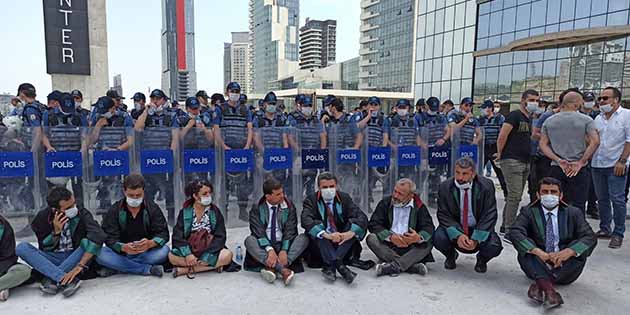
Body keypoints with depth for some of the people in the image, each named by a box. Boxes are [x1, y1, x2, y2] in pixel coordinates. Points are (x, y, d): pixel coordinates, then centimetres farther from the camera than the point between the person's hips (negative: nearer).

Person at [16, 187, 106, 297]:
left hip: (75, 258, -2)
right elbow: (45, 249, -3)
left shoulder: (82, 214, -15)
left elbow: (98, 236, -32)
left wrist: (79, 266, -40)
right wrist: (56, 231, -23)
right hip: (52, 260, 2)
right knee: (22, 247, -21)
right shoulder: (43, 217, -8)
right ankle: (67, 279, -34)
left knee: (87, 242, -30)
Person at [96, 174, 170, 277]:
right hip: (122, 253, 1)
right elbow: (110, 238, -11)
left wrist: (150, 243, -32)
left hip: (146, 253, 0)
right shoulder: (114, 210, -2)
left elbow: (163, 234, -8)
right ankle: (147, 269, -26)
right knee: (100, 254, -28)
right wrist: (123, 247, -33)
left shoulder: (153, 208, -2)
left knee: (164, 251, -29)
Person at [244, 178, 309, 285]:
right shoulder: (257, 208, -3)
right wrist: (269, 250, -31)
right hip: (264, 246, 0)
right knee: (249, 240, -29)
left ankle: (272, 268, -38)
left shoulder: (289, 207, 0)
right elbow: (258, 232, -14)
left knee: (303, 238, -24)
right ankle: (282, 269, -42)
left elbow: (290, 231, -9)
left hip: (283, 245, 1)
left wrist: (284, 251, -26)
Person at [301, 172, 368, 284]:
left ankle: (330, 265, -33)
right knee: (317, 225, -27)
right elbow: (306, 220, -21)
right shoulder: (311, 200, -2)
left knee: (356, 225, -20)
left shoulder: (344, 198, 4)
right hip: (321, 244, -2)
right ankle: (339, 265, -44)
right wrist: (326, 235, -37)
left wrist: (351, 233, -30)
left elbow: (362, 217, -9)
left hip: (342, 243, 2)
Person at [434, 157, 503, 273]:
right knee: (438, 238, -29)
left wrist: (476, 238, -27)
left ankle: (481, 259, 12)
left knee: (494, 246, -29)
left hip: (479, 229, 0)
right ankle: (451, 255, 11)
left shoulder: (486, 186, -13)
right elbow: (444, 215, -12)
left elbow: (489, 215, -16)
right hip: (455, 228, 1)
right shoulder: (445, 187, -11)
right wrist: (457, 235, -29)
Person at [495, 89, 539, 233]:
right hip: (512, 161, -9)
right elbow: (501, 137, -16)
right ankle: (509, 230, -6)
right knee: (515, 196, -11)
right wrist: (500, 154, -9)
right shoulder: (514, 115, -10)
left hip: (525, 162, 9)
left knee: (515, 196, 11)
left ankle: (504, 227, 19)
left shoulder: (529, 118, 18)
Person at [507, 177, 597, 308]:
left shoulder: (574, 213, 5)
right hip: (539, 266, -1)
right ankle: (547, 287, -45)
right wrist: (539, 252, -32)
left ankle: (539, 284, -31)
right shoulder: (528, 212, 1)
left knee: (580, 250, -23)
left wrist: (568, 252, -28)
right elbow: (514, 232, -16)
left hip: (564, 266, 1)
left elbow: (590, 237, -8)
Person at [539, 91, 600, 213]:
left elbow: (543, 144, 2)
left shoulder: (548, 121, 6)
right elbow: (595, 142, -13)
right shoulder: (586, 120, -4)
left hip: (556, 169, 3)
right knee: (578, 206, 3)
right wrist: (580, 162, -9)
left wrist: (558, 160, -3)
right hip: (579, 170, -3)